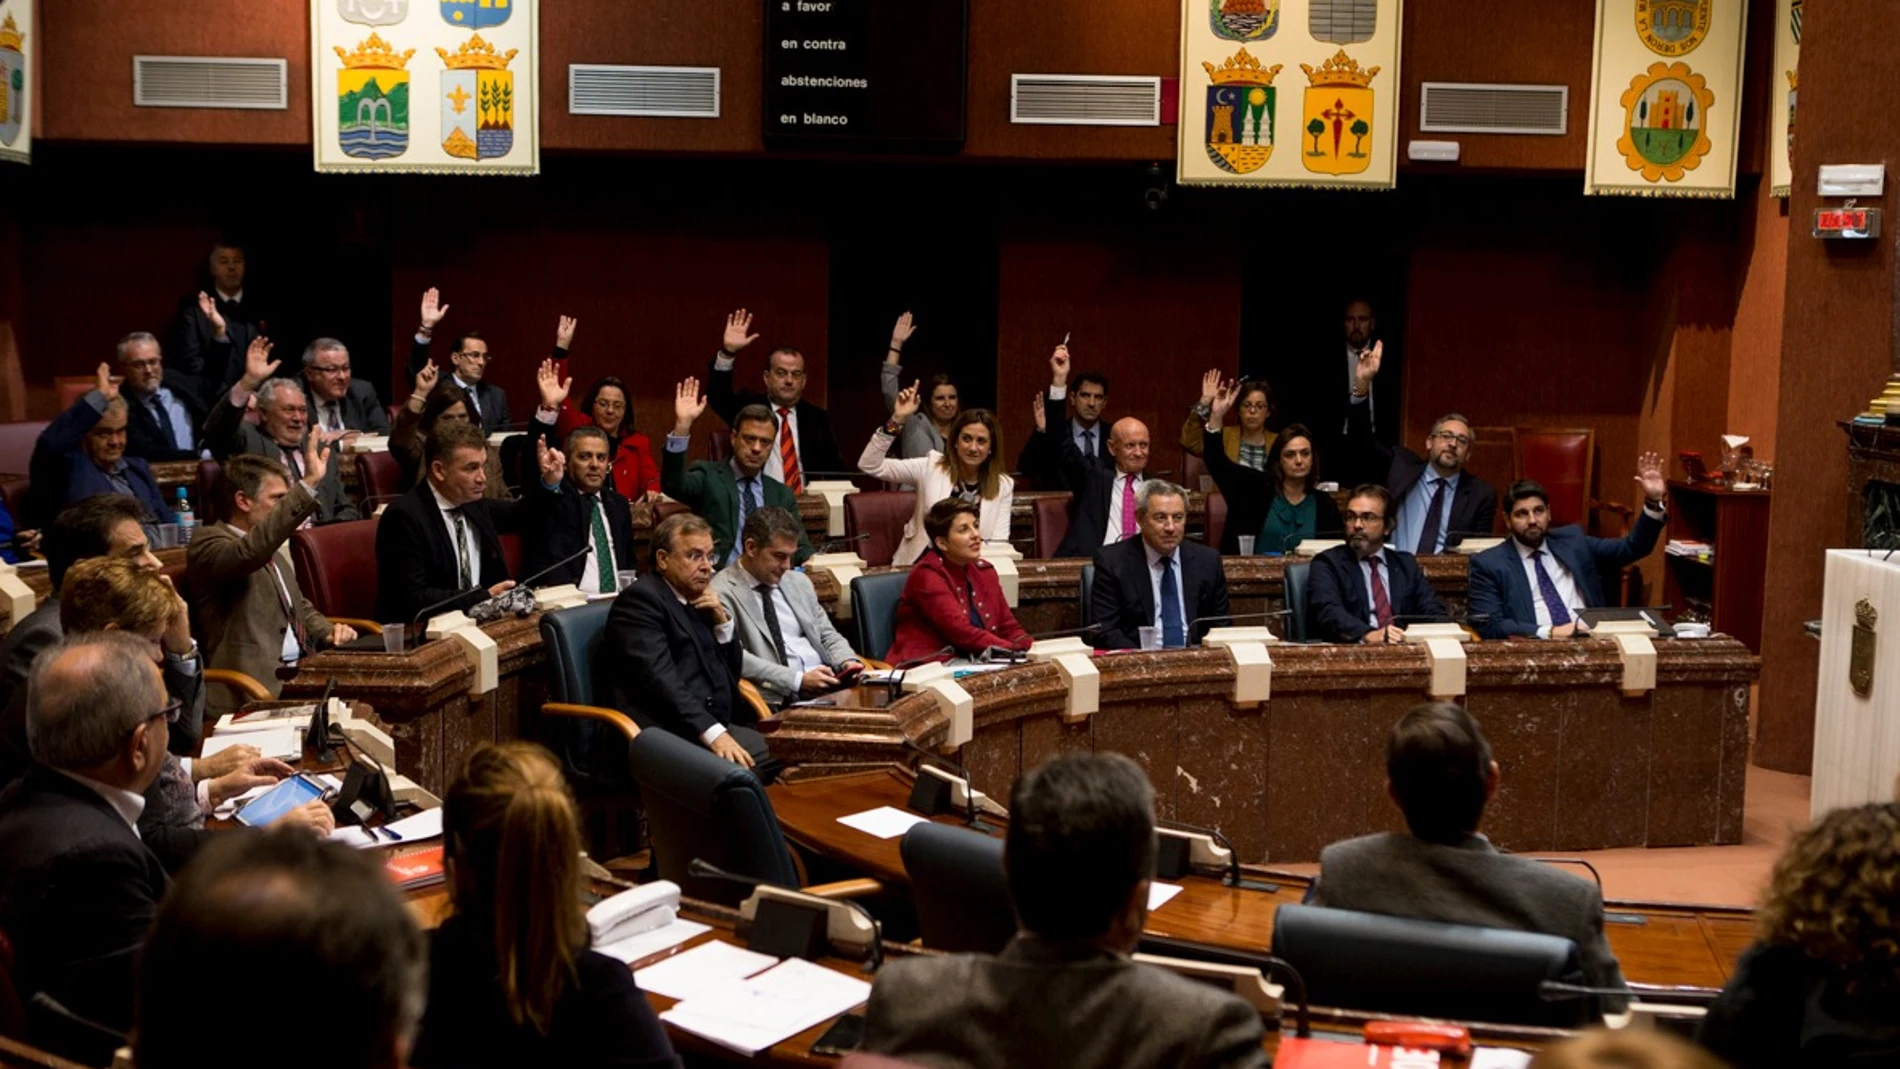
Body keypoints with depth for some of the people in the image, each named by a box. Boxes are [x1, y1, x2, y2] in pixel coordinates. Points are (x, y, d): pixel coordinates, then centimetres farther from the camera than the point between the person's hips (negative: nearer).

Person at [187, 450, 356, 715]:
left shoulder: (273, 551, 23)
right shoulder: (207, 545, -6)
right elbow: (252, 550, -28)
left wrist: (328, 632, 9)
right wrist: (308, 484, -33)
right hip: (255, 689, -9)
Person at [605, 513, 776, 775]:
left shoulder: (699, 600, 18)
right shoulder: (640, 599, -5)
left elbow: (733, 671, 23)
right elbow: (659, 678, -19)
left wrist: (723, 621, 6)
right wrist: (712, 732, -28)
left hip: (715, 725, 8)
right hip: (667, 734, -8)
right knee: (767, 752, -29)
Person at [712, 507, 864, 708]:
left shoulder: (799, 582, 19)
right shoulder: (722, 592, -4)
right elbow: (735, 658, -13)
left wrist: (848, 662, 2)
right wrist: (798, 680, -19)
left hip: (828, 684, 7)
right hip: (778, 698, -7)